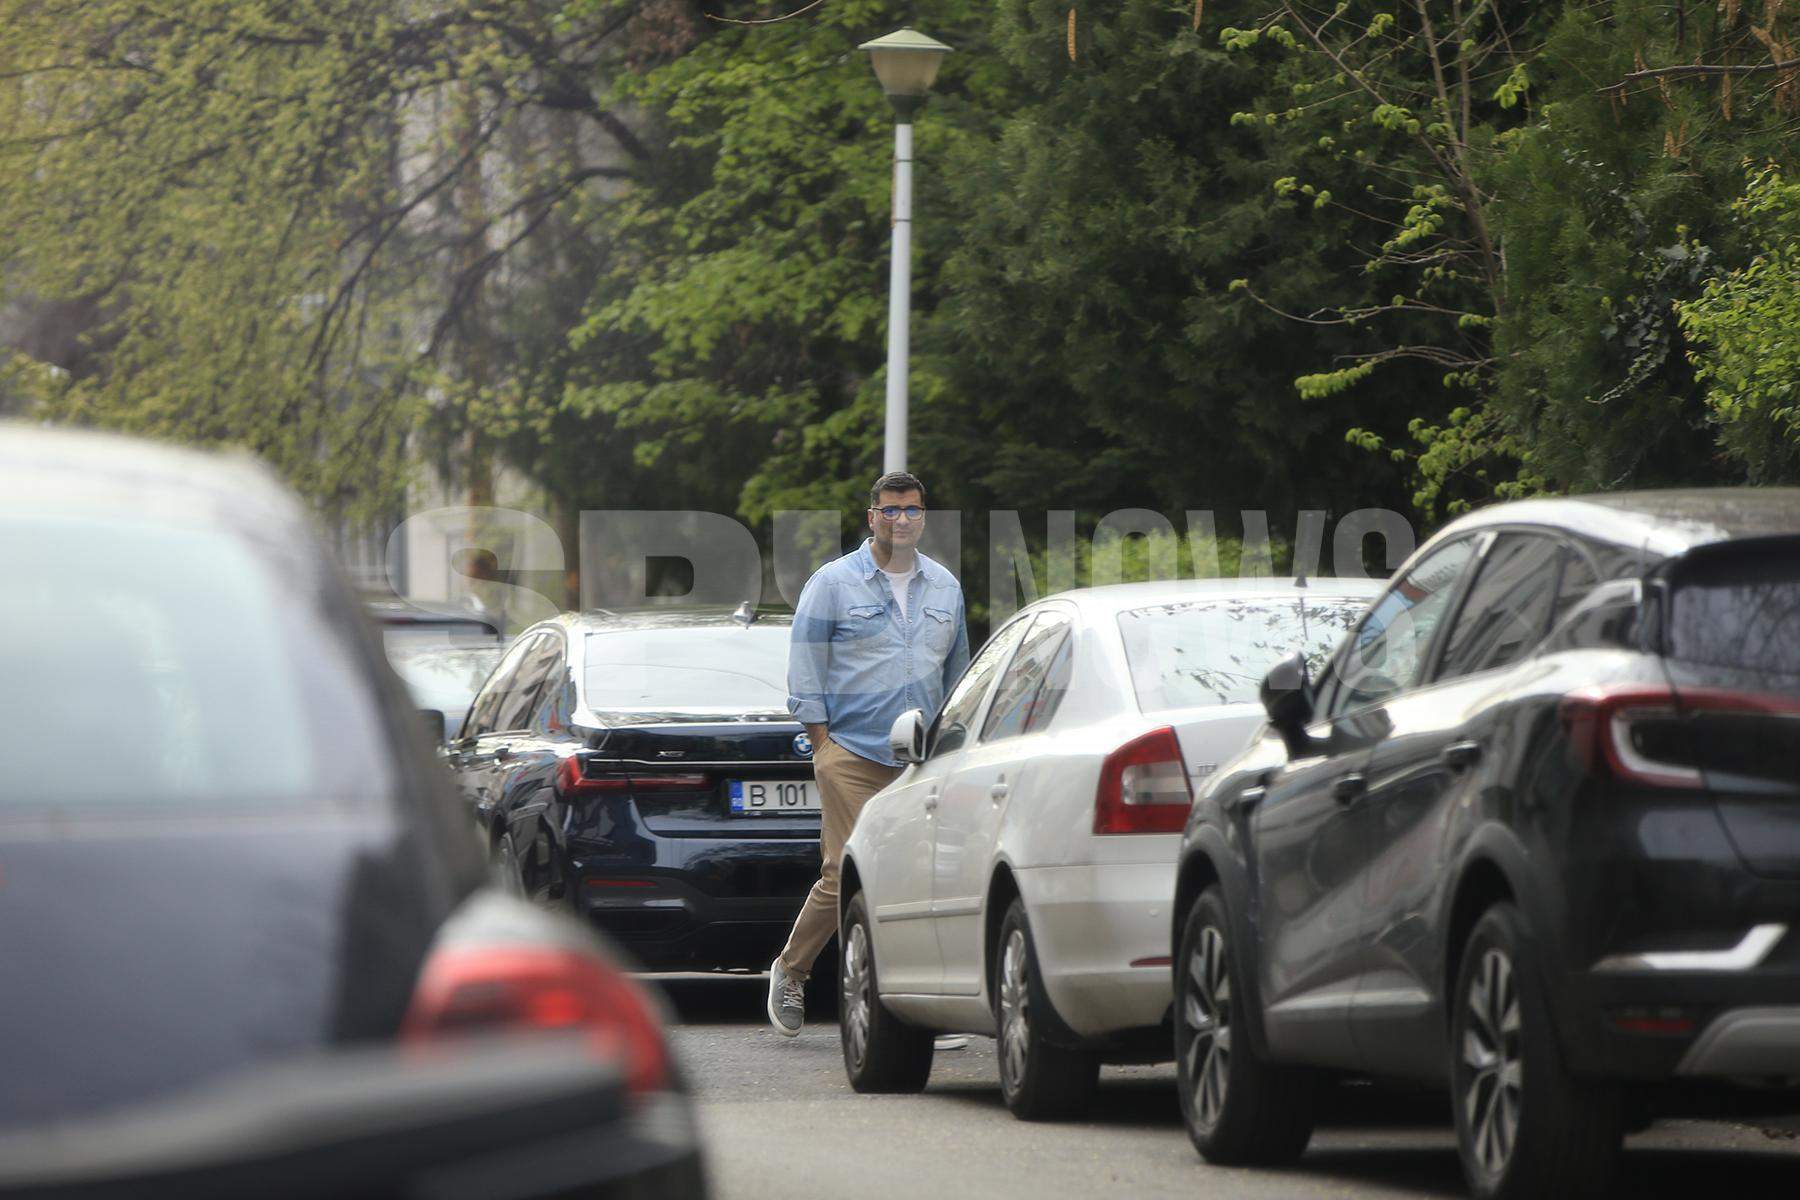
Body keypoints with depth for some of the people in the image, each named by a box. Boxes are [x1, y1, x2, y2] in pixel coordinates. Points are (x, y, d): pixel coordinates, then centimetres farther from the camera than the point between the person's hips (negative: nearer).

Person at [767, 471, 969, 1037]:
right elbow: (804, 668, 0)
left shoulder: (945, 587, 15)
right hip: (853, 757, -4)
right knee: (847, 876, -10)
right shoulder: (833, 583, 0)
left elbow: (957, 669, 24)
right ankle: (790, 972, 11)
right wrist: (823, 743, -5)